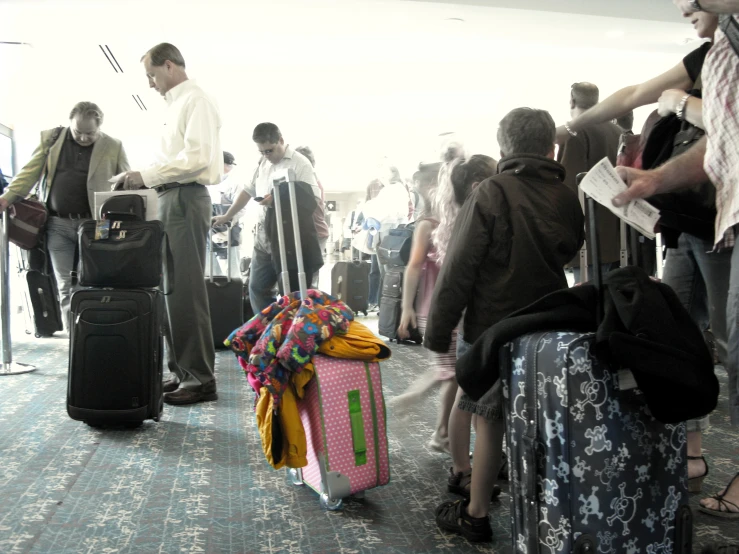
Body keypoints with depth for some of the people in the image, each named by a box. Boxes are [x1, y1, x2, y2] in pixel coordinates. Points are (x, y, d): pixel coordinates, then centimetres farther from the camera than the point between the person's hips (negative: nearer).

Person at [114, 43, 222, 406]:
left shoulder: (195, 100, -5)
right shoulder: (177, 104, 23)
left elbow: (197, 156, -17)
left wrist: (146, 176, -13)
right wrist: (145, 179, 9)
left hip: (185, 199, -9)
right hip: (171, 199, 10)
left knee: (185, 290, -10)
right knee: (170, 289, 8)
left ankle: (200, 378, -4)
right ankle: (182, 371, 15)